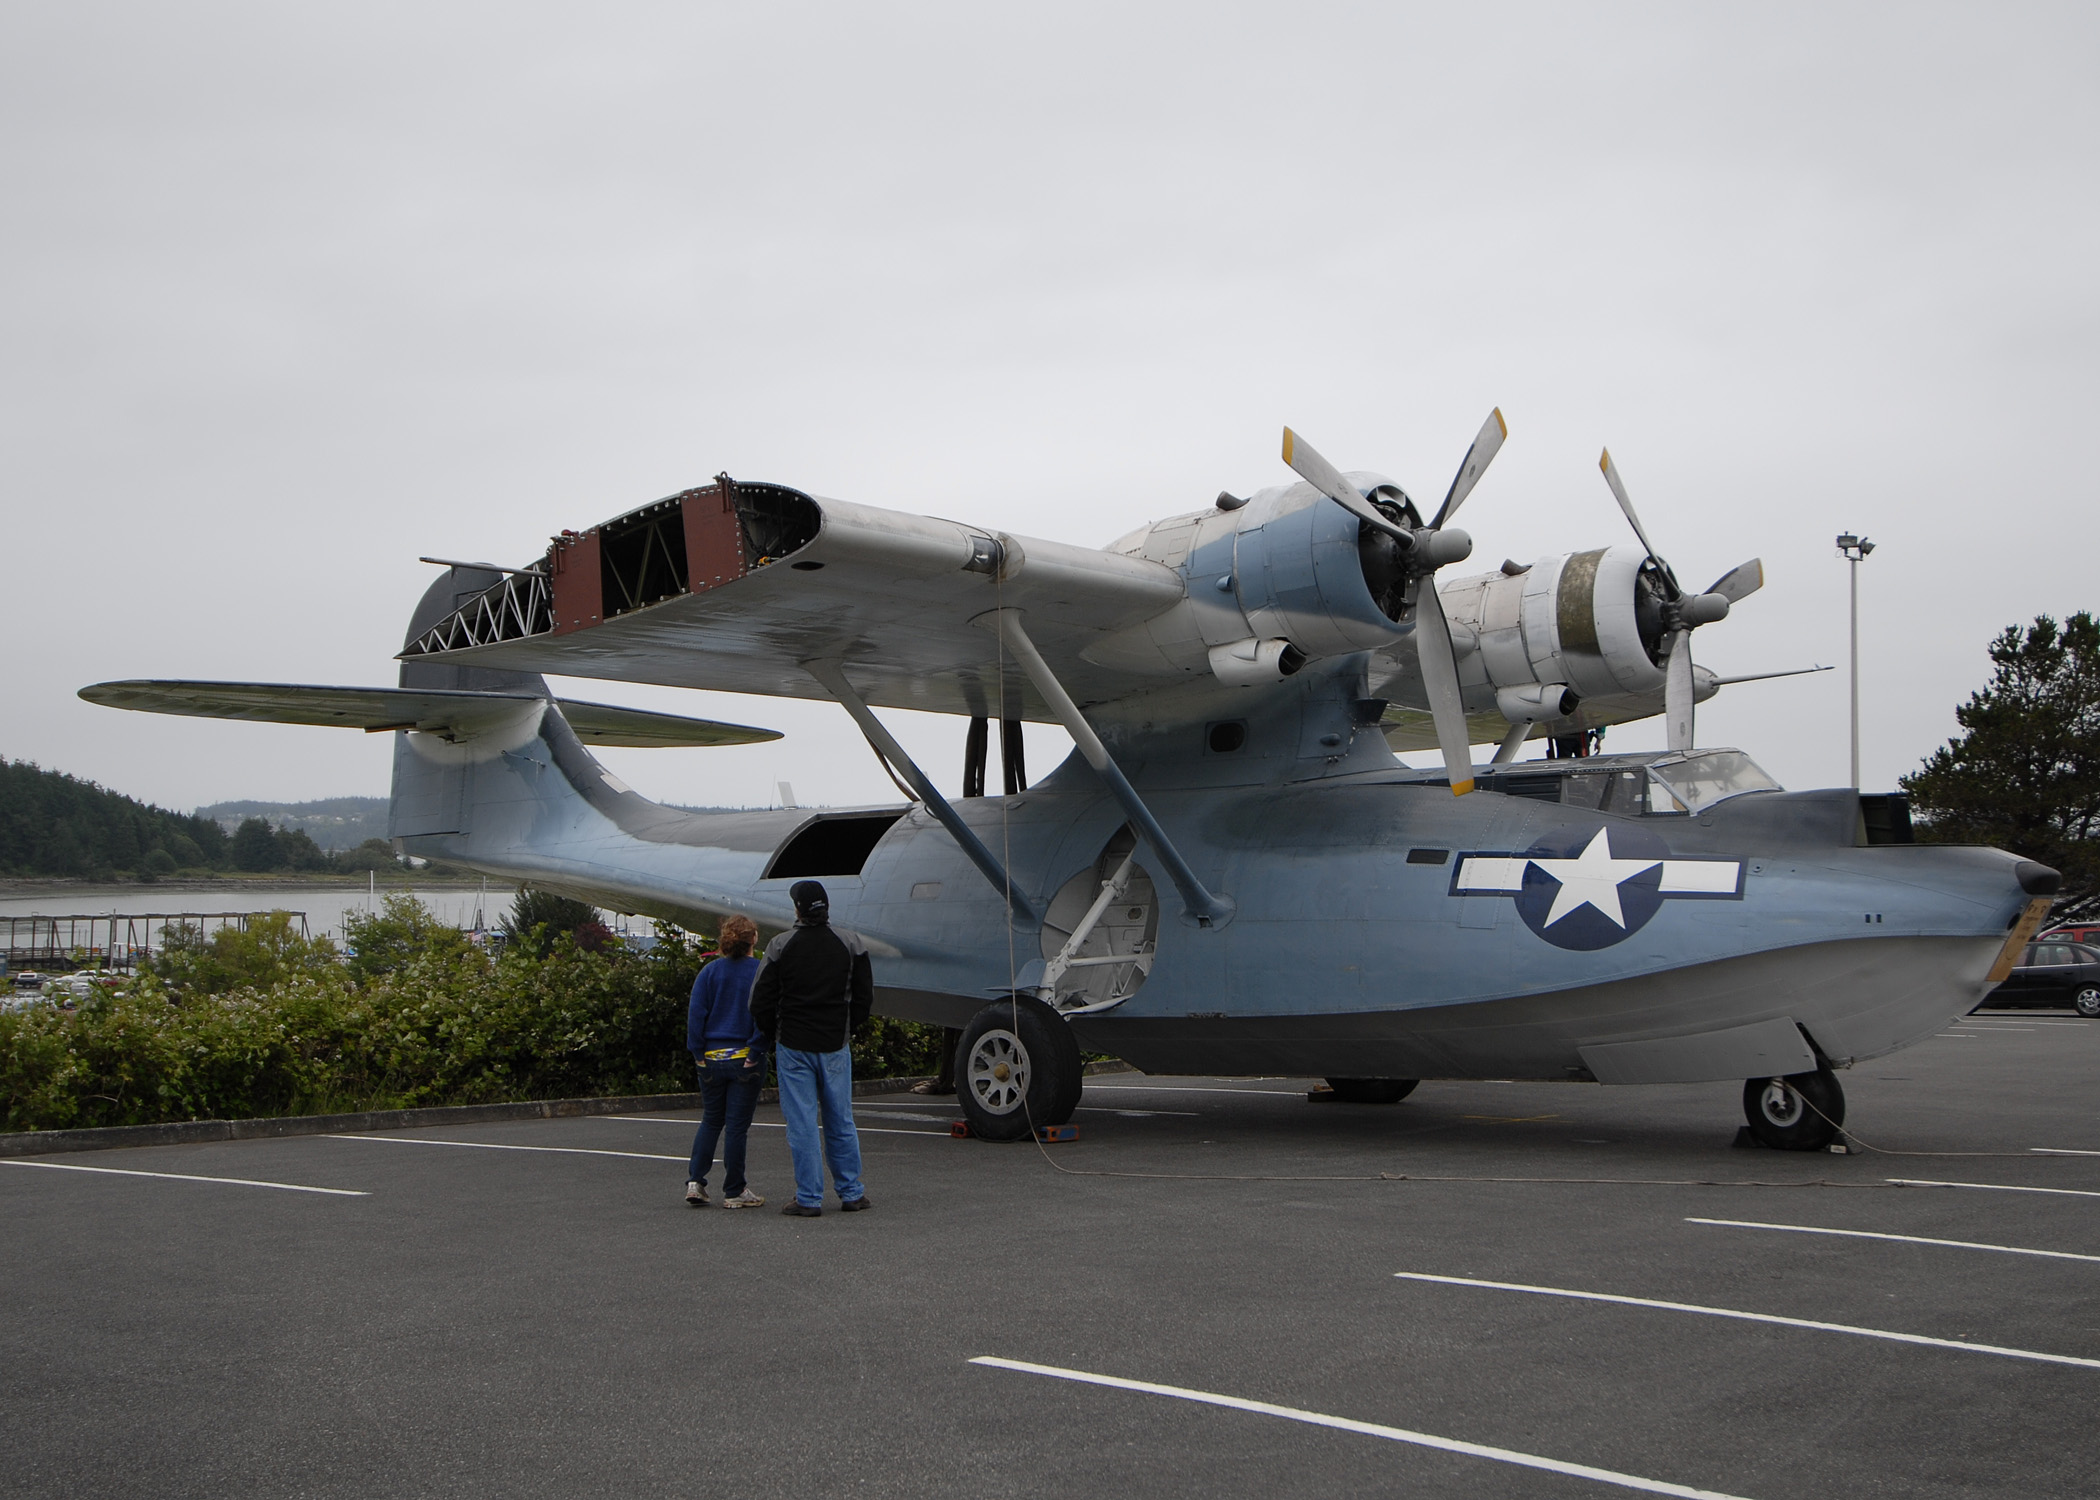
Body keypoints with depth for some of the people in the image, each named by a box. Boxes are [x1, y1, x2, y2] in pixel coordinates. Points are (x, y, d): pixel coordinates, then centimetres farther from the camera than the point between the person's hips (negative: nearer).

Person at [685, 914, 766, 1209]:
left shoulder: (710, 971, 0)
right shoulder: (760, 972, -7)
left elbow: (696, 1013, -3)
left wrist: (698, 1052, 0)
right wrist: (755, 1052, -10)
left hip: (712, 1059, 3)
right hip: (744, 1060, -3)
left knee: (711, 1121, 17)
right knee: (737, 1126, 3)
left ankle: (695, 1180, 7)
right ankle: (734, 1192, 8)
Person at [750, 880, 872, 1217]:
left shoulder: (781, 946, -6)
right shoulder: (850, 945, 1)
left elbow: (760, 1002, -4)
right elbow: (864, 999, 6)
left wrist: (773, 1038, 11)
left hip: (793, 1047, -2)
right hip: (835, 1048, 2)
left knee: (802, 1125, 1)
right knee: (840, 1122, 12)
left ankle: (809, 1199, 1)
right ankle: (852, 1193, 16)